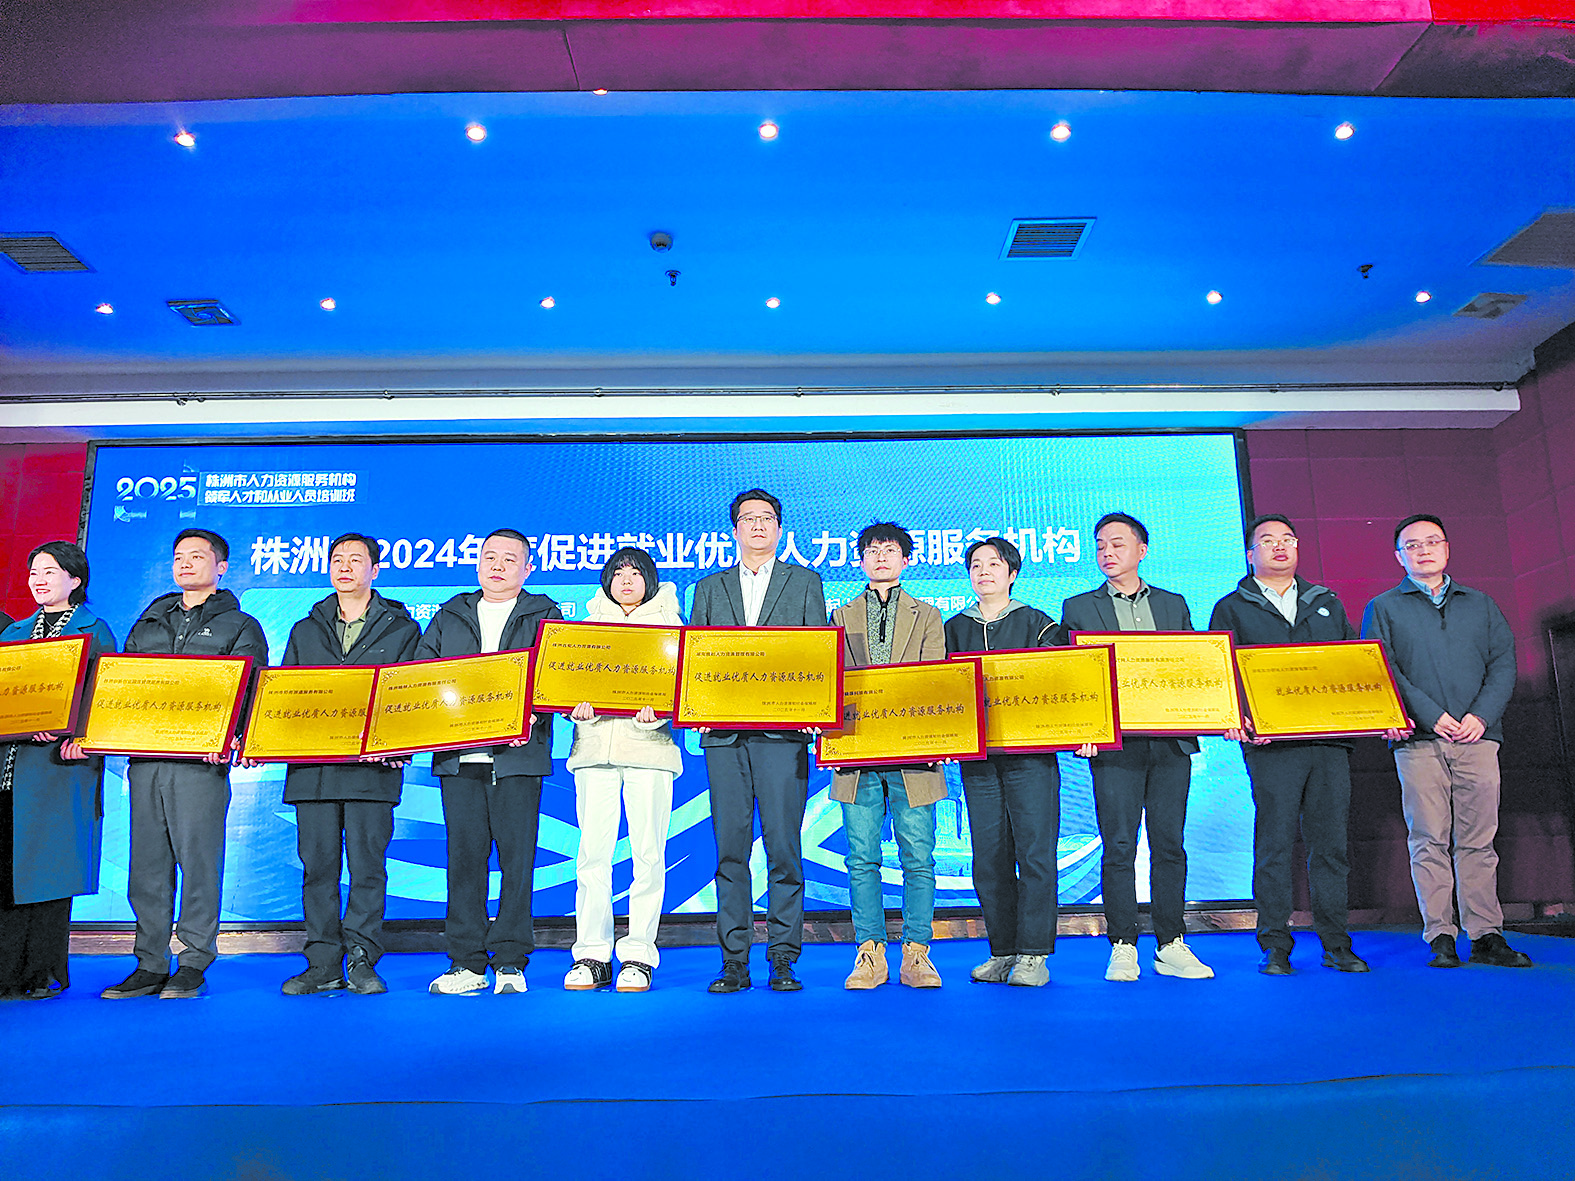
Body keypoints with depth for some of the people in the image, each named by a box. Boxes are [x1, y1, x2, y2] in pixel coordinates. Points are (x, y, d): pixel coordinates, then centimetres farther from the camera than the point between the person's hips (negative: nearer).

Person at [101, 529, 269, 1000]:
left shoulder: (240, 626, 8)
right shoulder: (148, 624, 23)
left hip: (200, 758, -5)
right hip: (144, 754, 5)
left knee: (198, 858, -4)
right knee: (147, 861, 5)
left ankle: (194, 964, 5)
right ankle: (150, 965, 13)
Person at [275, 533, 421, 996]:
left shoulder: (400, 629, 8)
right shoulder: (305, 631, 19)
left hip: (372, 766, -3)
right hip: (312, 765, 3)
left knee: (367, 864, -3)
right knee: (317, 865, 5)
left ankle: (361, 959, 7)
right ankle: (323, 963, 13)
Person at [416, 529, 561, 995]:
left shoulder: (544, 616, 10)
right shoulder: (450, 617, 19)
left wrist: (531, 715, -20)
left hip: (517, 754, -2)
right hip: (457, 755, 3)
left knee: (517, 857, -2)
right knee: (464, 856, 3)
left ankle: (511, 961, 7)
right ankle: (467, 963, 12)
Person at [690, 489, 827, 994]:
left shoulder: (805, 583, 13)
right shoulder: (709, 588, 18)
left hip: (783, 730, -2)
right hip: (723, 731, 2)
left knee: (783, 847, -3)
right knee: (730, 848, 3)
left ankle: (783, 957, 7)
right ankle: (734, 961, 10)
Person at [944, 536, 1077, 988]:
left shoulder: (1038, 624, 7)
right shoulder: (955, 629, 14)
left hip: (1031, 753, -2)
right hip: (976, 756, 3)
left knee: (1035, 852, -5)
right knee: (989, 857, 4)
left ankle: (1033, 954, 2)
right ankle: (1002, 951, 14)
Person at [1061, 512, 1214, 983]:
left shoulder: (1174, 604, 16)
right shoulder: (1079, 608, 9)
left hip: (1171, 740, 2)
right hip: (1115, 743, -2)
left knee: (1169, 844, 5)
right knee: (1119, 847, -1)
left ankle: (1172, 945, 13)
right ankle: (1123, 948, 8)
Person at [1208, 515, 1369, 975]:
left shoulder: (1326, 603, 21)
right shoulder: (1232, 610, 10)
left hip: (1330, 739, 3)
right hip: (1271, 743, -3)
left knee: (1331, 842, 5)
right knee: (1274, 844, -3)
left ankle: (1336, 943, 14)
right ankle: (1275, 946, 5)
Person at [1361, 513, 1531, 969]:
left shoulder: (1481, 604, 19)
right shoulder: (1383, 609, 10)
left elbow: (1504, 663, 9)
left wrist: (1482, 715, -7)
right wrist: (1431, 715, -12)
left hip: (1477, 738, 2)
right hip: (1419, 742, -2)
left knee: (1478, 840, 1)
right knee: (1429, 841, -3)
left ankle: (1486, 935, 7)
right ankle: (1440, 937, 2)